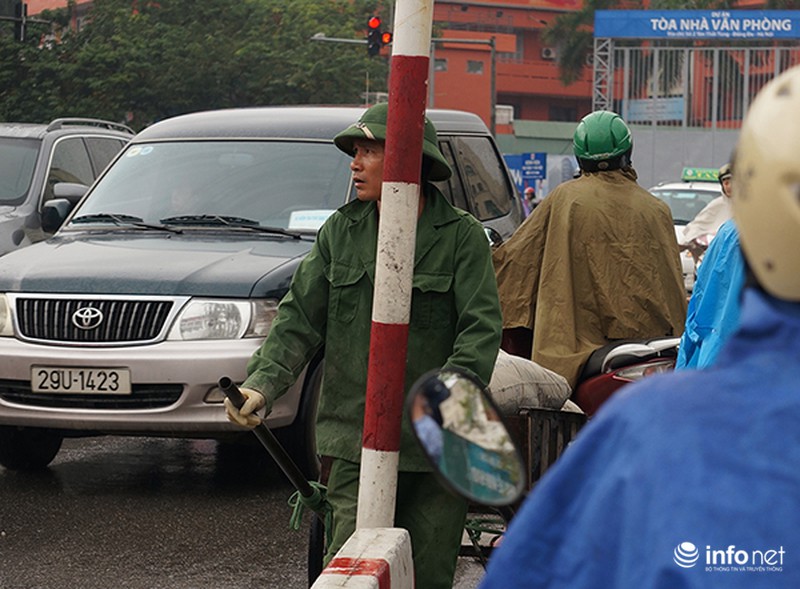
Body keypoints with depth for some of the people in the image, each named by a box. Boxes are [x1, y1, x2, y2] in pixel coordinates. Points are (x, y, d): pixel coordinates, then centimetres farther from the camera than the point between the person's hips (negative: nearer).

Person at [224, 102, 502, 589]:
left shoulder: (461, 235, -2)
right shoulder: (341, 231, 9)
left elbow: (481, 326, -10)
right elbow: (300, 319, 8)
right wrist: (262, 384, -8)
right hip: (357, 440, 2)